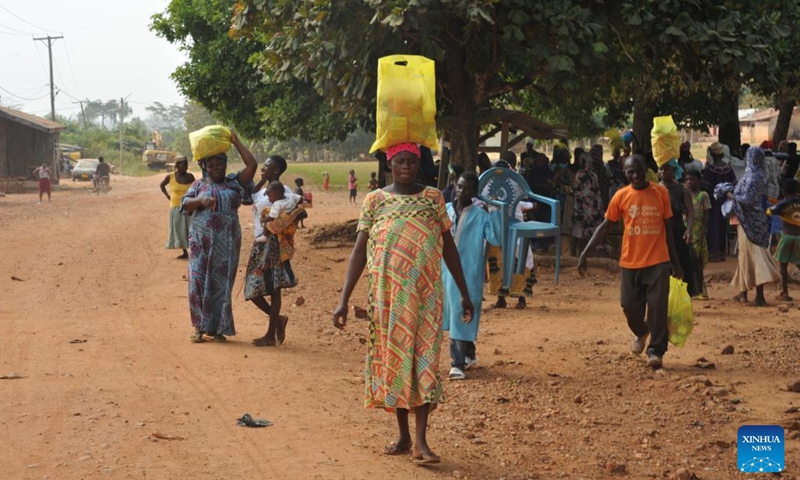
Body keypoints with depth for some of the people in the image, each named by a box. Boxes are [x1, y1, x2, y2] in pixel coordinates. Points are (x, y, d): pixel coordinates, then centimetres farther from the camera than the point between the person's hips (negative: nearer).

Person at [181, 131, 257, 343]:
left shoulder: (234, 182, 10)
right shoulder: (199, 185, 11)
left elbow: (252, 165, 0)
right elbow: (185, 204, 1)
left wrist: (236, 142, 3)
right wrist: (201, 200, -19)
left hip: (227, 243, 0)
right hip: (202, 241, 0)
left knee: (222, 283, 2)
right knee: (199, 282, -5)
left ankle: (217, 328, 8)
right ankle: (200, 327, 3)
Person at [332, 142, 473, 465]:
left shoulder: (432, 198, 4)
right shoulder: (374, 200, 3)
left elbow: (449, 247, 8)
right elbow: (359, 251, 1)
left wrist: (464, 293, 7)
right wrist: (344, 300, -4)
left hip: (425, 293, -1)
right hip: (387, 293, 1)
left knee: (423, 359, -5)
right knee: (391, 358, 7)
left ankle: (421, 441, -5)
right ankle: (403, 436, 19)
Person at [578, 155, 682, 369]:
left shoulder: (661, 193, -1)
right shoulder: (621, 196, 0)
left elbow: (667, 228, 7)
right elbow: (605, 226, 4)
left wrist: (675, 262, 10)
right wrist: (585, 253, -3)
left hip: (658, 262, -1)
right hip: (630, 263, 1)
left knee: (658, 307, -8)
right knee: (630, 307, 6)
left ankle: (656, 351, 3)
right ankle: (641, 332, 38)